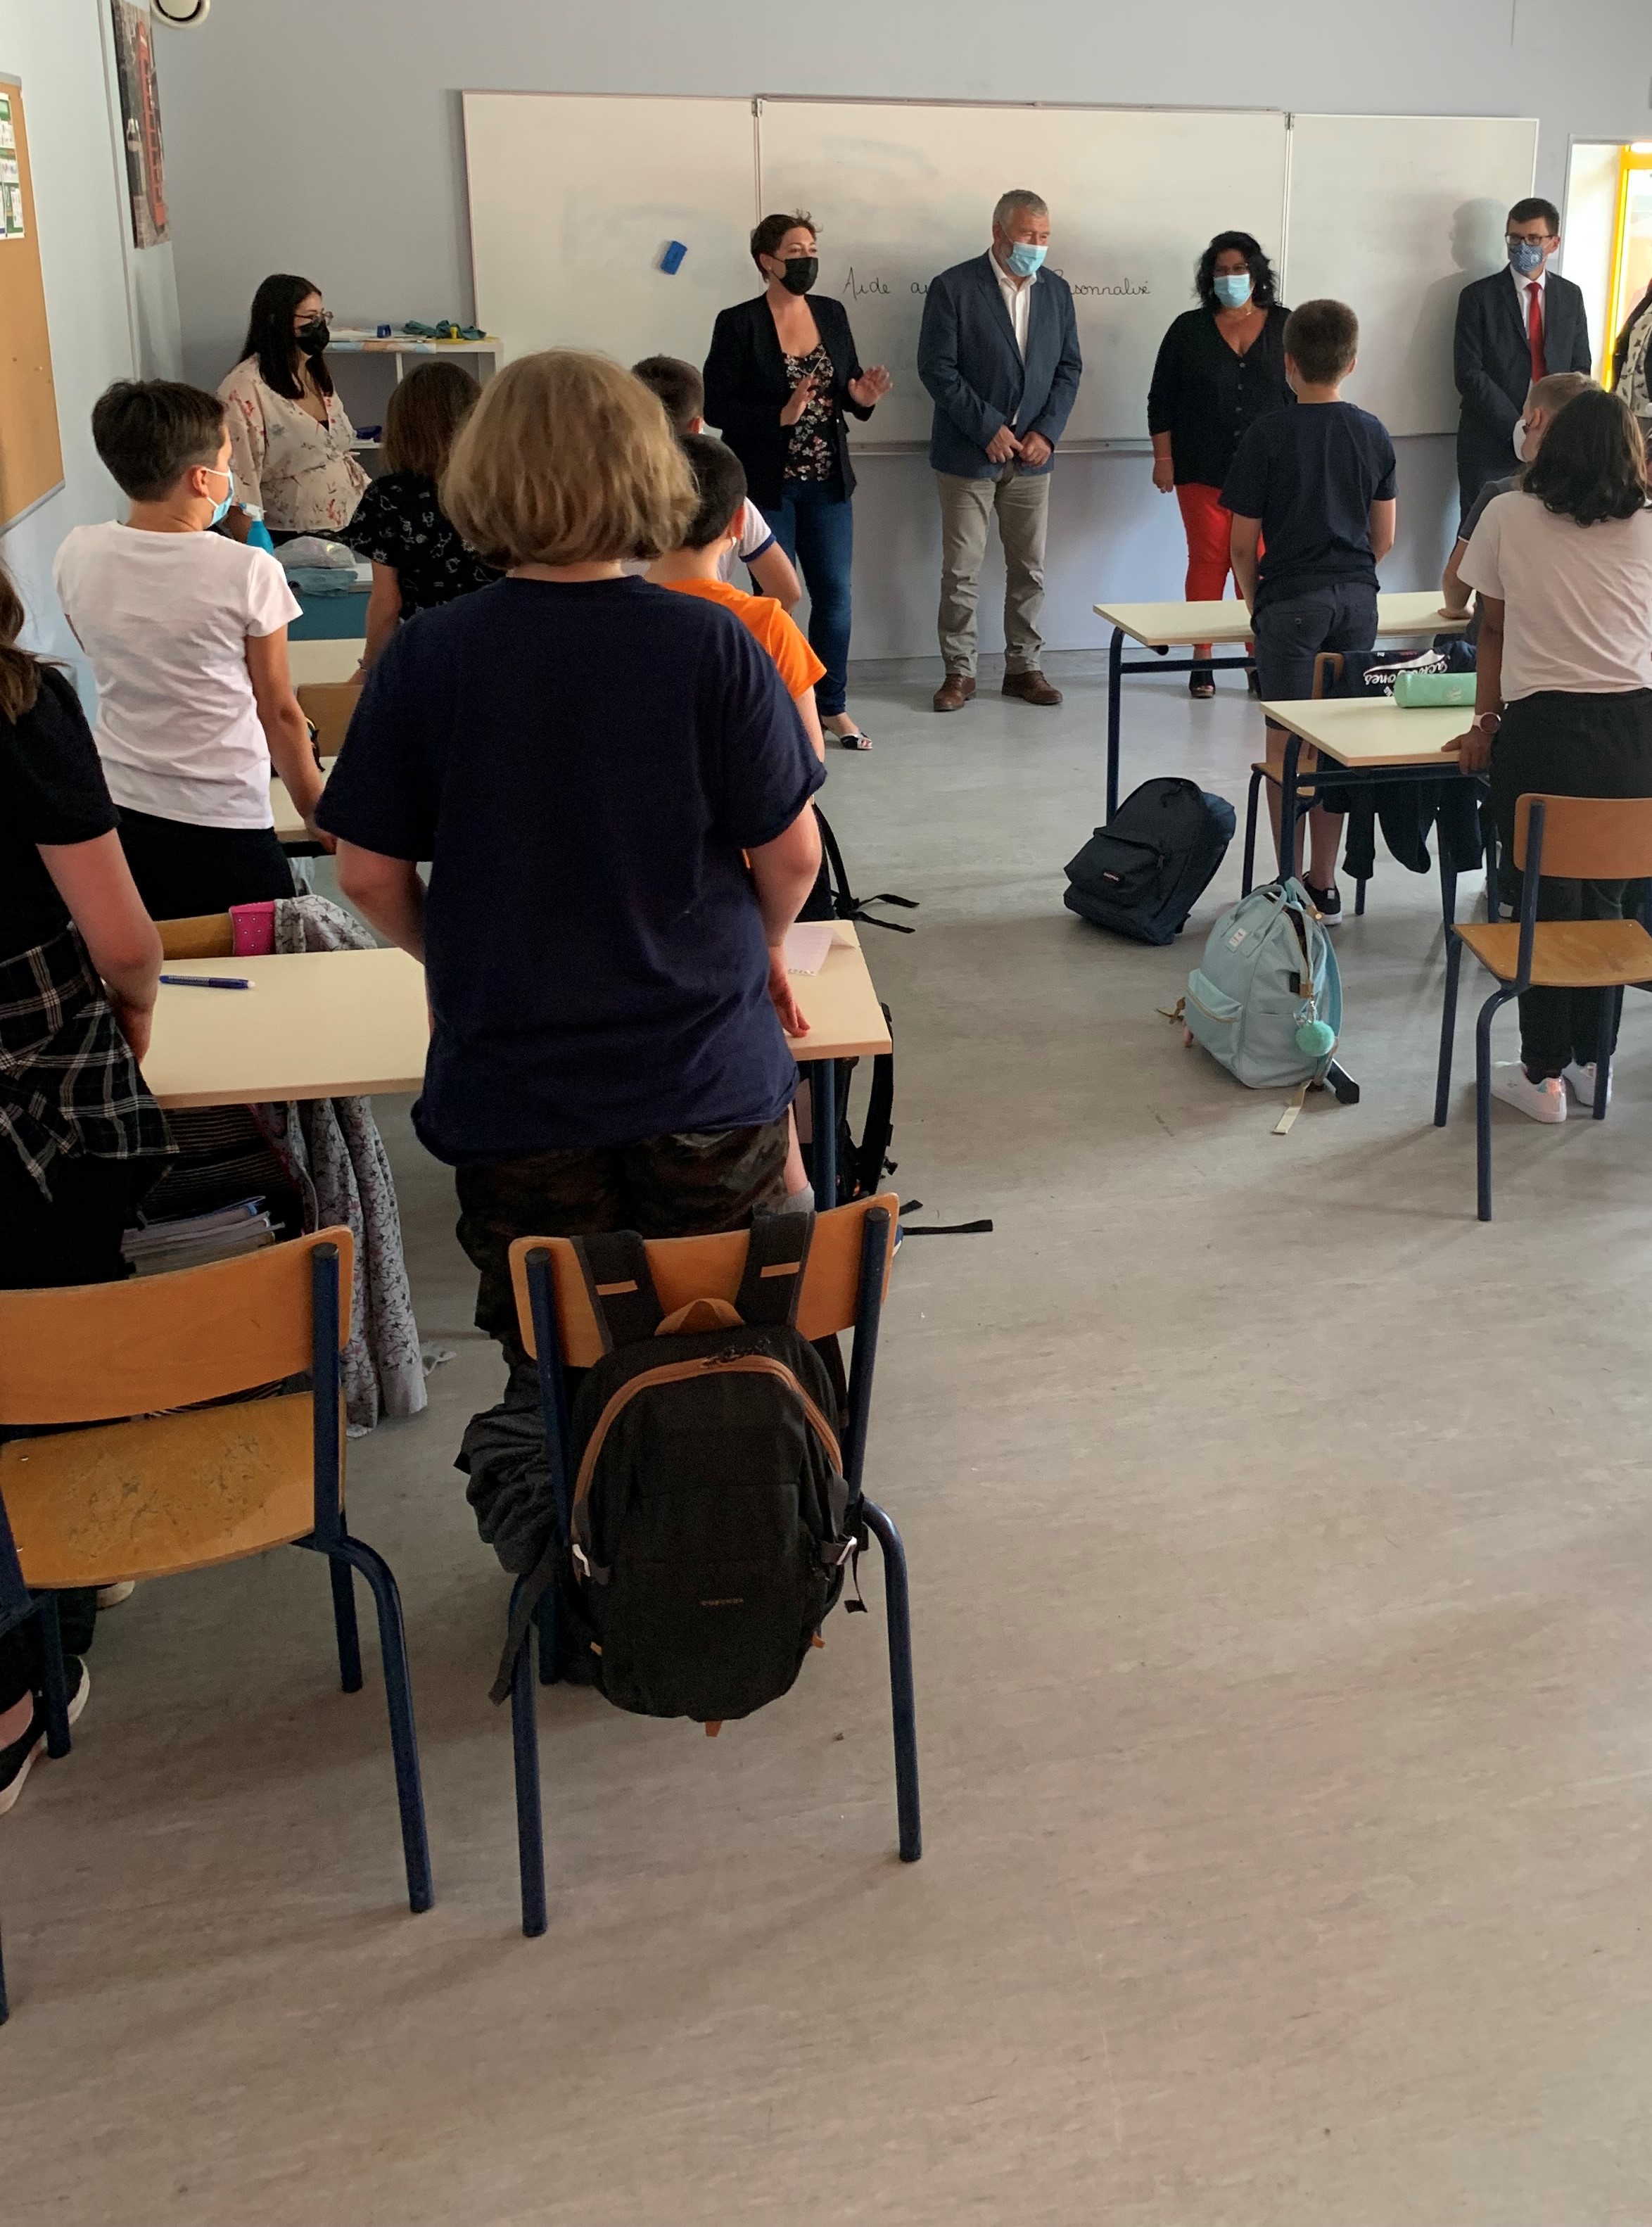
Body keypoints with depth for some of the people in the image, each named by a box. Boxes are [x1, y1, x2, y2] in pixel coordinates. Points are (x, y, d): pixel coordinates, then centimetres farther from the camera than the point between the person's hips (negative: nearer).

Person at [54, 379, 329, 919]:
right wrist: (315, 810, 8)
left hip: (117, 816, 5)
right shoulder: (249, 571, -15)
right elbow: (279, 713, -7)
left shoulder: (77, 555, -3)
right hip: (224, 831, -4)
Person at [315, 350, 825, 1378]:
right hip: (709, 1074, 0)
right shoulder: (711, 643, -13)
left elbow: (370, 875, -4)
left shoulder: (426, 657, -10)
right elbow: (792, 850, -6)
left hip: (511, 1090, 1)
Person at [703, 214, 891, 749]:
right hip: (767, 484, -4)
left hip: (827, 482, 5)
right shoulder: (738, 324, -11)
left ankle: (833, 706, 19)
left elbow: (846, 388, 12)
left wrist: (861, 397, -12)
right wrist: (780, 416, -25)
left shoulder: (832, 313, 5)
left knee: (834, 594, 6)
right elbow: (716, 406, -13)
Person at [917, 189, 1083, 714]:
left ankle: (1023, 667, 18)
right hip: (968, 454, -4)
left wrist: (1047, 431, -6)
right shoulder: (953, 288, -8)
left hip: (1032, 454, 4)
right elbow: (937, 369, -12)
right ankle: (959, 672, 10)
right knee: (961, 570, 0)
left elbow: (1068, 368, 9)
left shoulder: (1057, 290, 7)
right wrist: (989, 429, -15)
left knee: (1029, 570, 8)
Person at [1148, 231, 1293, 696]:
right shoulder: (1189, 330, 5)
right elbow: (1161, 400, 6)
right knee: (1207, 558, 1)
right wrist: (1163, 458, -1)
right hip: (1203, 470, 0)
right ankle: (1201, 661, 7)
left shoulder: (1285, 327, 7)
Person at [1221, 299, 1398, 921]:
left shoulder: (1268, 435, -8)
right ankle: (1324, 885, 16)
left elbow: (1244, 543, -6)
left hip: (1290, 599, -4)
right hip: (1357, 600, 4)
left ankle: (1291, 886, 5)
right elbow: (1384, 538, 9)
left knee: (1286, 744, 3)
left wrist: (1254, 601, 10)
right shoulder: (1374, 434, 5)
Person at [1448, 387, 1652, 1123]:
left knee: (1546, 903, 4)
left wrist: (1486, 721, 15)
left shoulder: (1509, 517, 1)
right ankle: (1591, 1062, 23)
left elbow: (1494, 630, 7)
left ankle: (1544, 1076, 11)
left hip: (1543, 727, -3)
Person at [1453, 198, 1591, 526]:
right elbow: (1469, 374, -8)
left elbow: (1579, 369, 14)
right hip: (1490, 444, -3)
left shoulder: (1570, 296, 12)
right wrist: (1517, 428, -15)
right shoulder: (1479, 296, -1)